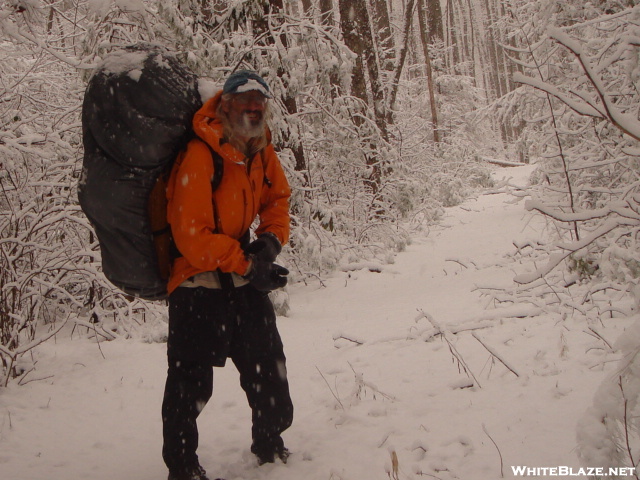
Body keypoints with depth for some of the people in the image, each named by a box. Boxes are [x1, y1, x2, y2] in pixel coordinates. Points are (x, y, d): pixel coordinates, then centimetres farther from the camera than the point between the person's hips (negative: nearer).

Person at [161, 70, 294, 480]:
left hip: (244, 275, 8)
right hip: (198, 281, -7)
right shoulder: (199, 156, -22)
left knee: (268, 365, 15)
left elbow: (277, 199, 16)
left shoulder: (263, 152, 2)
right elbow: (192, 235, -23)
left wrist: (271, 240, -5)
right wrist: (248, 266, -18)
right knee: (192, 377, -4)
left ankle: (270, 445, 34)